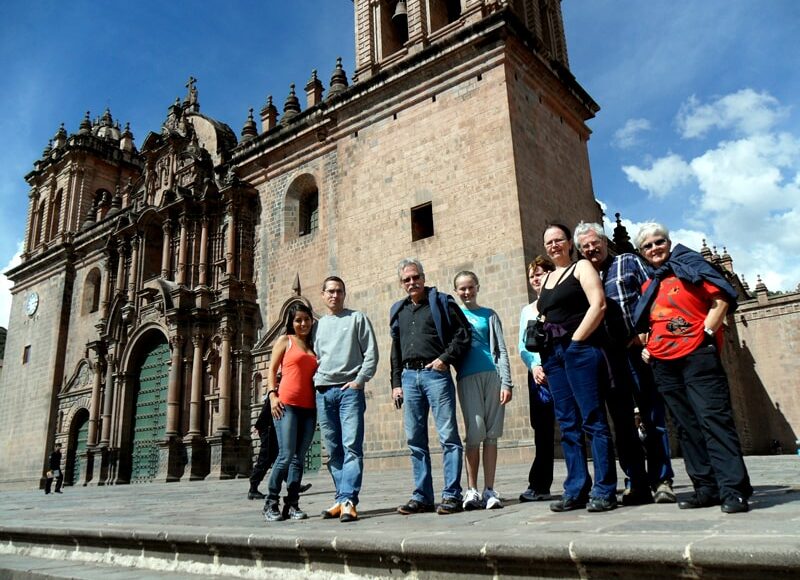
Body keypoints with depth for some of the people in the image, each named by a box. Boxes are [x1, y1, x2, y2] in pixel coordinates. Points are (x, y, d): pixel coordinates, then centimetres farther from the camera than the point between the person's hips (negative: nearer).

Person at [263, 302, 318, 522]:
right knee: (286, 456, -9)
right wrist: (272, 395, -9)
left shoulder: (314, 345, 20)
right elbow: (272, 370, 4)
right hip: (286, 404, -4)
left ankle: (292, 504, 10)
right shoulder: (285, 340, 9)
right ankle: (270, 504, 4)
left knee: (299, 458, 4)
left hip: (309, 407, 4)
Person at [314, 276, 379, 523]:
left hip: (349, 390, -4)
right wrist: (316, 381, 7)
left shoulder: (357, 318, 7)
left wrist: (359, 381, -9)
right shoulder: (318, 325, 19)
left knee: (351, 447, -12)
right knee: (334, 451, 6)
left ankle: (347, 500, -14)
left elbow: (371, 353, 1)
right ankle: (342, 498, 13)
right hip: (323, 392, 4)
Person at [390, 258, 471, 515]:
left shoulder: (441, 302, 4)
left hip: (436, 374, -5)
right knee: (415, 440, 7)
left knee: (448, 435, -5)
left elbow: (464, 333, -1)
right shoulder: (398, 311, 19)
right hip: (409, 377, 5)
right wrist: (396, 383, 14)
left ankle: (451, 494, 2)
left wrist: (446, 358, -12)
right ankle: (422, 496, 14)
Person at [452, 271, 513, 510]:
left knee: (491, 435, 1)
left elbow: (501, 350, 9)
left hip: (492, 374, 1)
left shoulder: (490, 315, 15)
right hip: (467, 377, -1)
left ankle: (489, 490, 6)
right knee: (475, 433, -10)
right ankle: (472, 490, -1)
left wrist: (506, 382, -1)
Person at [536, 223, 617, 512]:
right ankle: (576, 490, 9)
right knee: (568, 424, 5)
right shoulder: (546, 279, 22)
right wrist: (540, 358, 10)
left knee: (593, 420, -6)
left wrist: (576, 340, -12)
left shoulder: (581, 267, 3)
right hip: (553, 353, 7)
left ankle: (604, 491, -1)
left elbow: (598, 304, -9)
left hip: (580, 348, -7)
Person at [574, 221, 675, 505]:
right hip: (607, 359, 3)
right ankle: (637, 484, 13)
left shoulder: (630, 263, 9)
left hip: (638, 351, -2)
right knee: (622, 422, 6)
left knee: (653, 417, 0)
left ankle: (661, 480, 8)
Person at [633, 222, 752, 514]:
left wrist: (706, 333, -12)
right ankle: (707, 488, 12)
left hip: (697, 354, -6)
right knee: (687, 426, 6)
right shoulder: (648, 286, 20)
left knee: (714, 418, -11)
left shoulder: (689, 264, 6)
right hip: (663, 362, 6)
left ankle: (733, 489, -8)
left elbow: (721, 298, -3)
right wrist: (646, 347, 12)